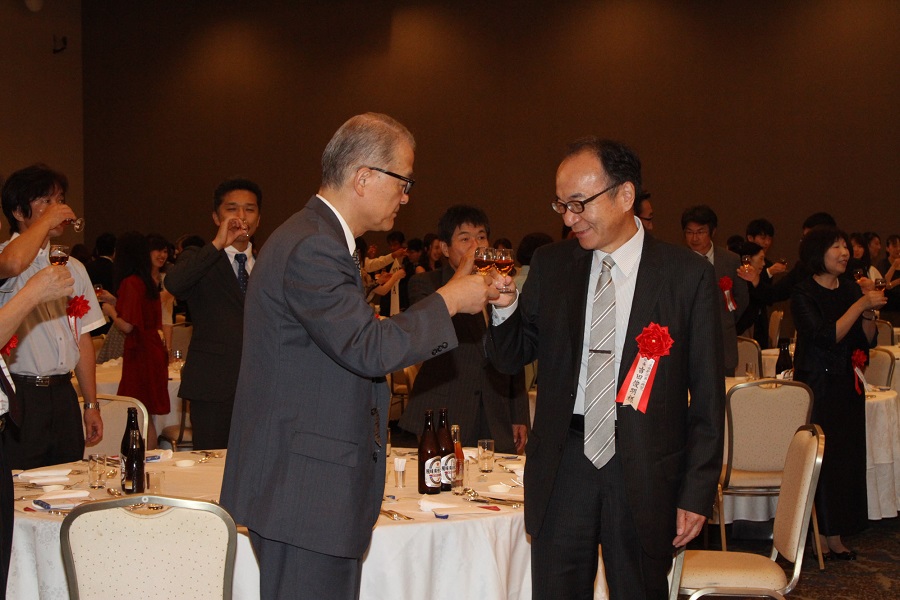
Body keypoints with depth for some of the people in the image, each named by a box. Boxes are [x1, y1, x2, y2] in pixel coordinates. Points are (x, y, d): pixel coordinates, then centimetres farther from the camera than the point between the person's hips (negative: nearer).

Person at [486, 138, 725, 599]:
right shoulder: (550, 265, 5)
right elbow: (511, 359, 10)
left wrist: (698, 492, -4)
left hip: (644, 472, -2)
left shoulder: (687, 275, -5)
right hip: (562, 463, 3)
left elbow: (707, 395, -3)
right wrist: (504, 305, -11)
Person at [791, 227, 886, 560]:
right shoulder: (804, 293, -9)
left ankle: (835, 535, 13)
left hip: (847, 386, 6)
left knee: (847, 457, 6)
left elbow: (868, 340, 7)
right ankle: (819, 536, 3)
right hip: (816, 386, -6)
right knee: (819, 460, -5)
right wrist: (860, 305, -21)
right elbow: (827, 336, -21)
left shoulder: (851, 289, 8)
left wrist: (869, 309, -10)